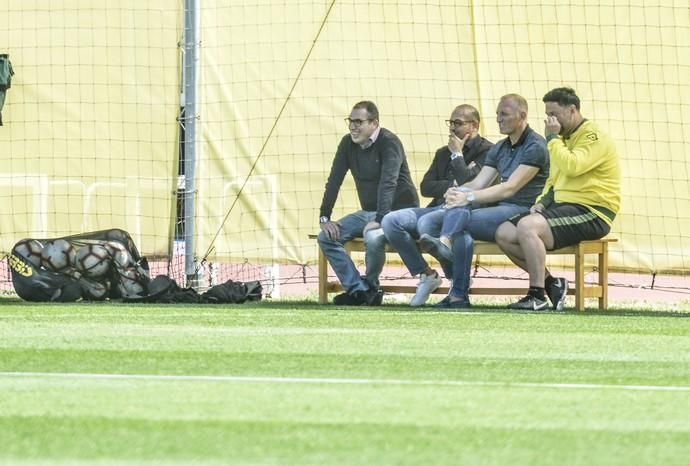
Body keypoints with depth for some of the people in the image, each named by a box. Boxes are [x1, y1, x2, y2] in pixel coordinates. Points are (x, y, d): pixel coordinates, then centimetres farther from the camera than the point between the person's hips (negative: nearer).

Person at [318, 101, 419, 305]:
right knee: (326, 236, -10)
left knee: (373, 238, -37)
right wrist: (324, 218, -5)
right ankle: (357, 289, -11)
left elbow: (388, 183, -27)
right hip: (368, 211, 7)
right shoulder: (348, 144, 4)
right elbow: (334, 181, 4)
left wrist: (379, 220, -36)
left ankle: (370, 287, -10)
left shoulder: (389, 143, -17)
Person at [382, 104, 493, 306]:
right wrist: (452, 186, -5)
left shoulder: (487, 151, 0)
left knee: (426, 222, -36)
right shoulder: (444, 153, 24)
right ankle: (425, 274, -4)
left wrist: (457, 155, -4)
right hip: (438, 207, 8)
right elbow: (426, 187, 12)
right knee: (390, 221, -14)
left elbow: (468, 184, -15)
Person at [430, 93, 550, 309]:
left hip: (523, 211, -8)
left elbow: (510, 188, -16)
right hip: (498, 209, 8)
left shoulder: (535, 147, -7)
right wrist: (459, 192, -14)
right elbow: (478, 183, 10)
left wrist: (469, 197, -24)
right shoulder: (499, 149, 20)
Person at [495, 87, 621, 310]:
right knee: (504, 234, -5)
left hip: (591, 212, -10)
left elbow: (571, 166, -25)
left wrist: (552, 138, -13)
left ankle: (537, 296, -25)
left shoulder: (594, 137, -8)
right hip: (562, 206, 10)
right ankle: (551, 283, 1)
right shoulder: (564, 138, 22)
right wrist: (542, 202, 11)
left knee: (528, 226, -30)